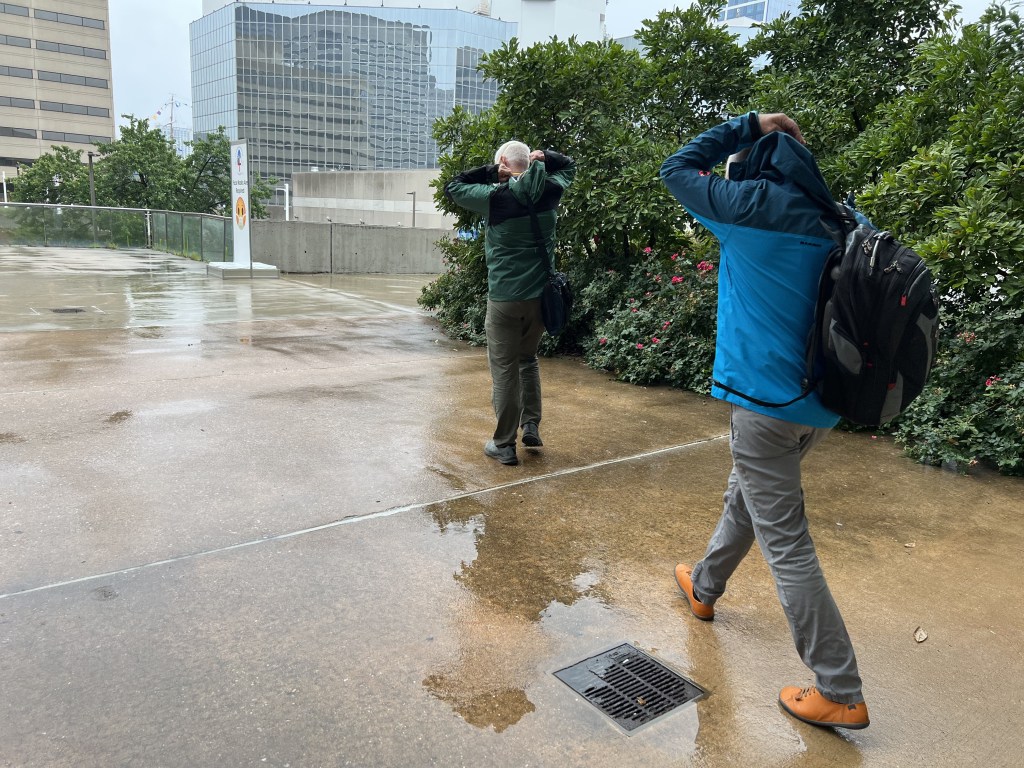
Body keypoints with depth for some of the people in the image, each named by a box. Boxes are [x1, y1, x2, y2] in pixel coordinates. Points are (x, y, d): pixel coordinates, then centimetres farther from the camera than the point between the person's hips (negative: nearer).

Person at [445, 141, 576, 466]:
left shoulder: (496, 197, -12)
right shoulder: (550, 191, 1)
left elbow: (453, 187, 4)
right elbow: (569, 166, 22)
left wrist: (491, 170, 2)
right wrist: (544, 157, 5)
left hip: (504, 298, -5)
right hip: (540, 295, 5)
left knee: (504, 370, 3)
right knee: (528, 359, 23)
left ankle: (504, 445, 9)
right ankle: (531, 425, 20)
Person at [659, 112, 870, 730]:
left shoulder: (759, 203, -14)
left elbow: (678, 169, -2)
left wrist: (749, 125, 3)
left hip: (767, 397, -8)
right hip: (819, 400, 9)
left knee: (786, 544, 0)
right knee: (745, 495, 27)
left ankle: (840, 692, 8)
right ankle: (705, 588, 48)